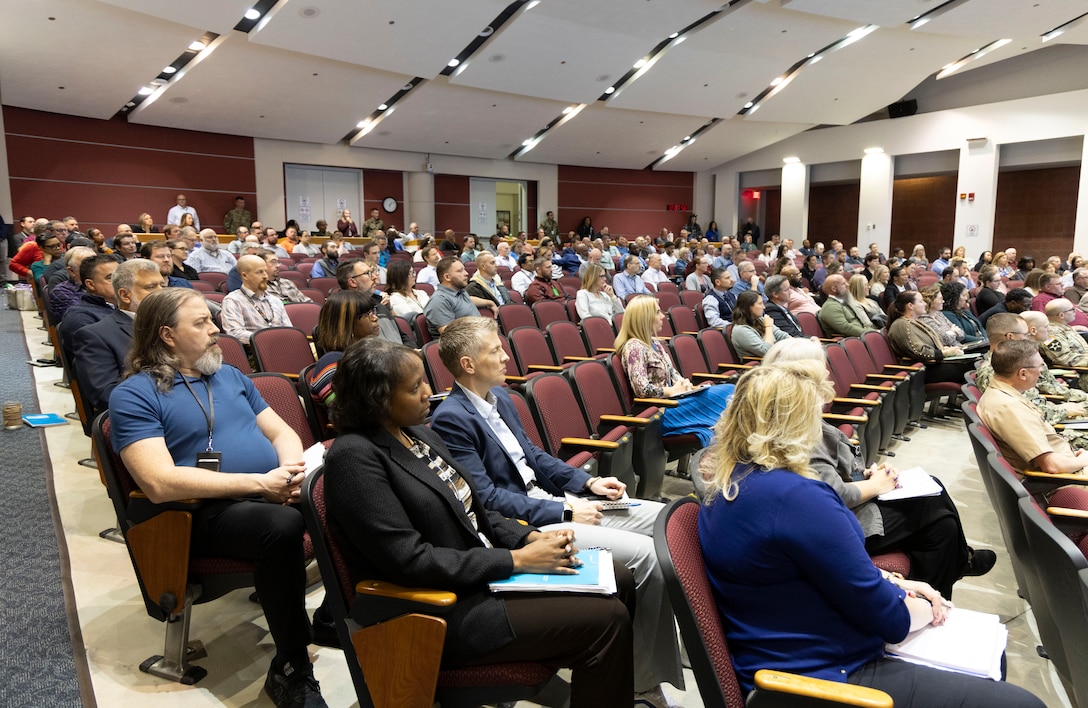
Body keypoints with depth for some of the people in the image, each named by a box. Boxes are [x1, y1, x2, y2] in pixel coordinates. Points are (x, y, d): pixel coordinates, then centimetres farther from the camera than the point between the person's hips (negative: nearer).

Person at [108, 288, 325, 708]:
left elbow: (280, 431, 19)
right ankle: (292, 671, -20)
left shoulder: (230, 374, 19)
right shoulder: (133, 395, -3)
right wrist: (259, 482, -19)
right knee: (283, 527, -36)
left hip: (273, 494, 6)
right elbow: (160, 484, -16)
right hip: (207, 512, -6)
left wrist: (293, 468, -6)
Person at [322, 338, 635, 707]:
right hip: (441, 611, -9)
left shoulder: (421, 434, 8)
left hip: (484, 571, 9)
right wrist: (518, 560, -20)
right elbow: (411, 560, -23)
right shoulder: (354, 457, -18)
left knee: (619, 580, 6)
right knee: (606, 620, -16)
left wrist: (532, 537, -4)